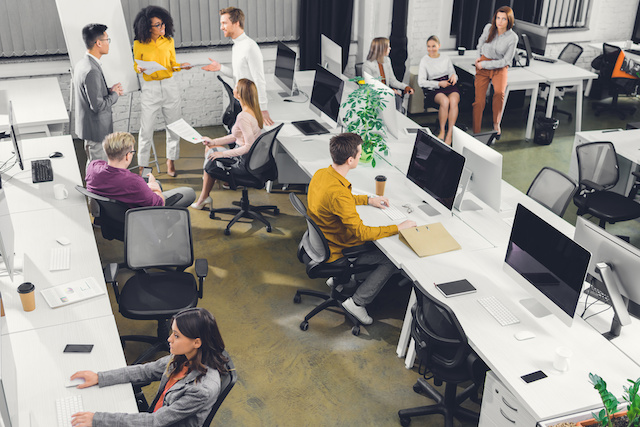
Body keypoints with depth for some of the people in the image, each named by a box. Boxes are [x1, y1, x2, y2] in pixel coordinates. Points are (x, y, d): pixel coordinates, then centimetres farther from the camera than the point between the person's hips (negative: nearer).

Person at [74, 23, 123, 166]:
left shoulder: (81, 64, 5)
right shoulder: (92, 71, -27)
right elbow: (98, 106, -27)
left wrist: (109, 90, 5)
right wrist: (114, 94, -11)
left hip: (86, 126, 10)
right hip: (96, 130, -10)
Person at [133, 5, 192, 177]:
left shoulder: (169, 41, 3)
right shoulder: (139, 44, -5)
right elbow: (136, 65, 6)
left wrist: (181, 66, -9)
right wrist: (139, 68, -16)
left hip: (169, 87, 3)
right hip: (150, 89, -3)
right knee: (146, 130, -2)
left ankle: (170, 162, 24)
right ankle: (142, 166, 11)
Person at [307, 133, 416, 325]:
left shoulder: (321, 174, -6)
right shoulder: (338, 193, -35)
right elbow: (361, 232, -30)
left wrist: (368, 200, 12)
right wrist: (398, 228, -22)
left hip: (322, 241, 9)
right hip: (336, 254, -9)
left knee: (374, 243, 25)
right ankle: (357, 302, 0)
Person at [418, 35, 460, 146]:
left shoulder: (446, 59, 17)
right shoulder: (424, 61, 7)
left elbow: (453, 74, 20)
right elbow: (421, 82, -1)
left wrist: (454, 76, -7)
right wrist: (439, 84, -11)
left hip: (450, 86, 2)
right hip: (434, 89, -2)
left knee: (453, 101, -33)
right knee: (445, 101, -36)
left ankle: (450, 134, -32)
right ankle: (442, 131, -20)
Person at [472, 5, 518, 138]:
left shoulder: (512, 37, -13)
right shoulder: (489, 28, -4)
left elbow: (506, 61, -11)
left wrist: (484, 64, -12)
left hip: (499, 67, -2)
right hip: (482, 66, 2)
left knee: (499, 92, -32)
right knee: (479, 100, -11)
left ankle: (496, 123, -12)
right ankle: (476, 133, -5)